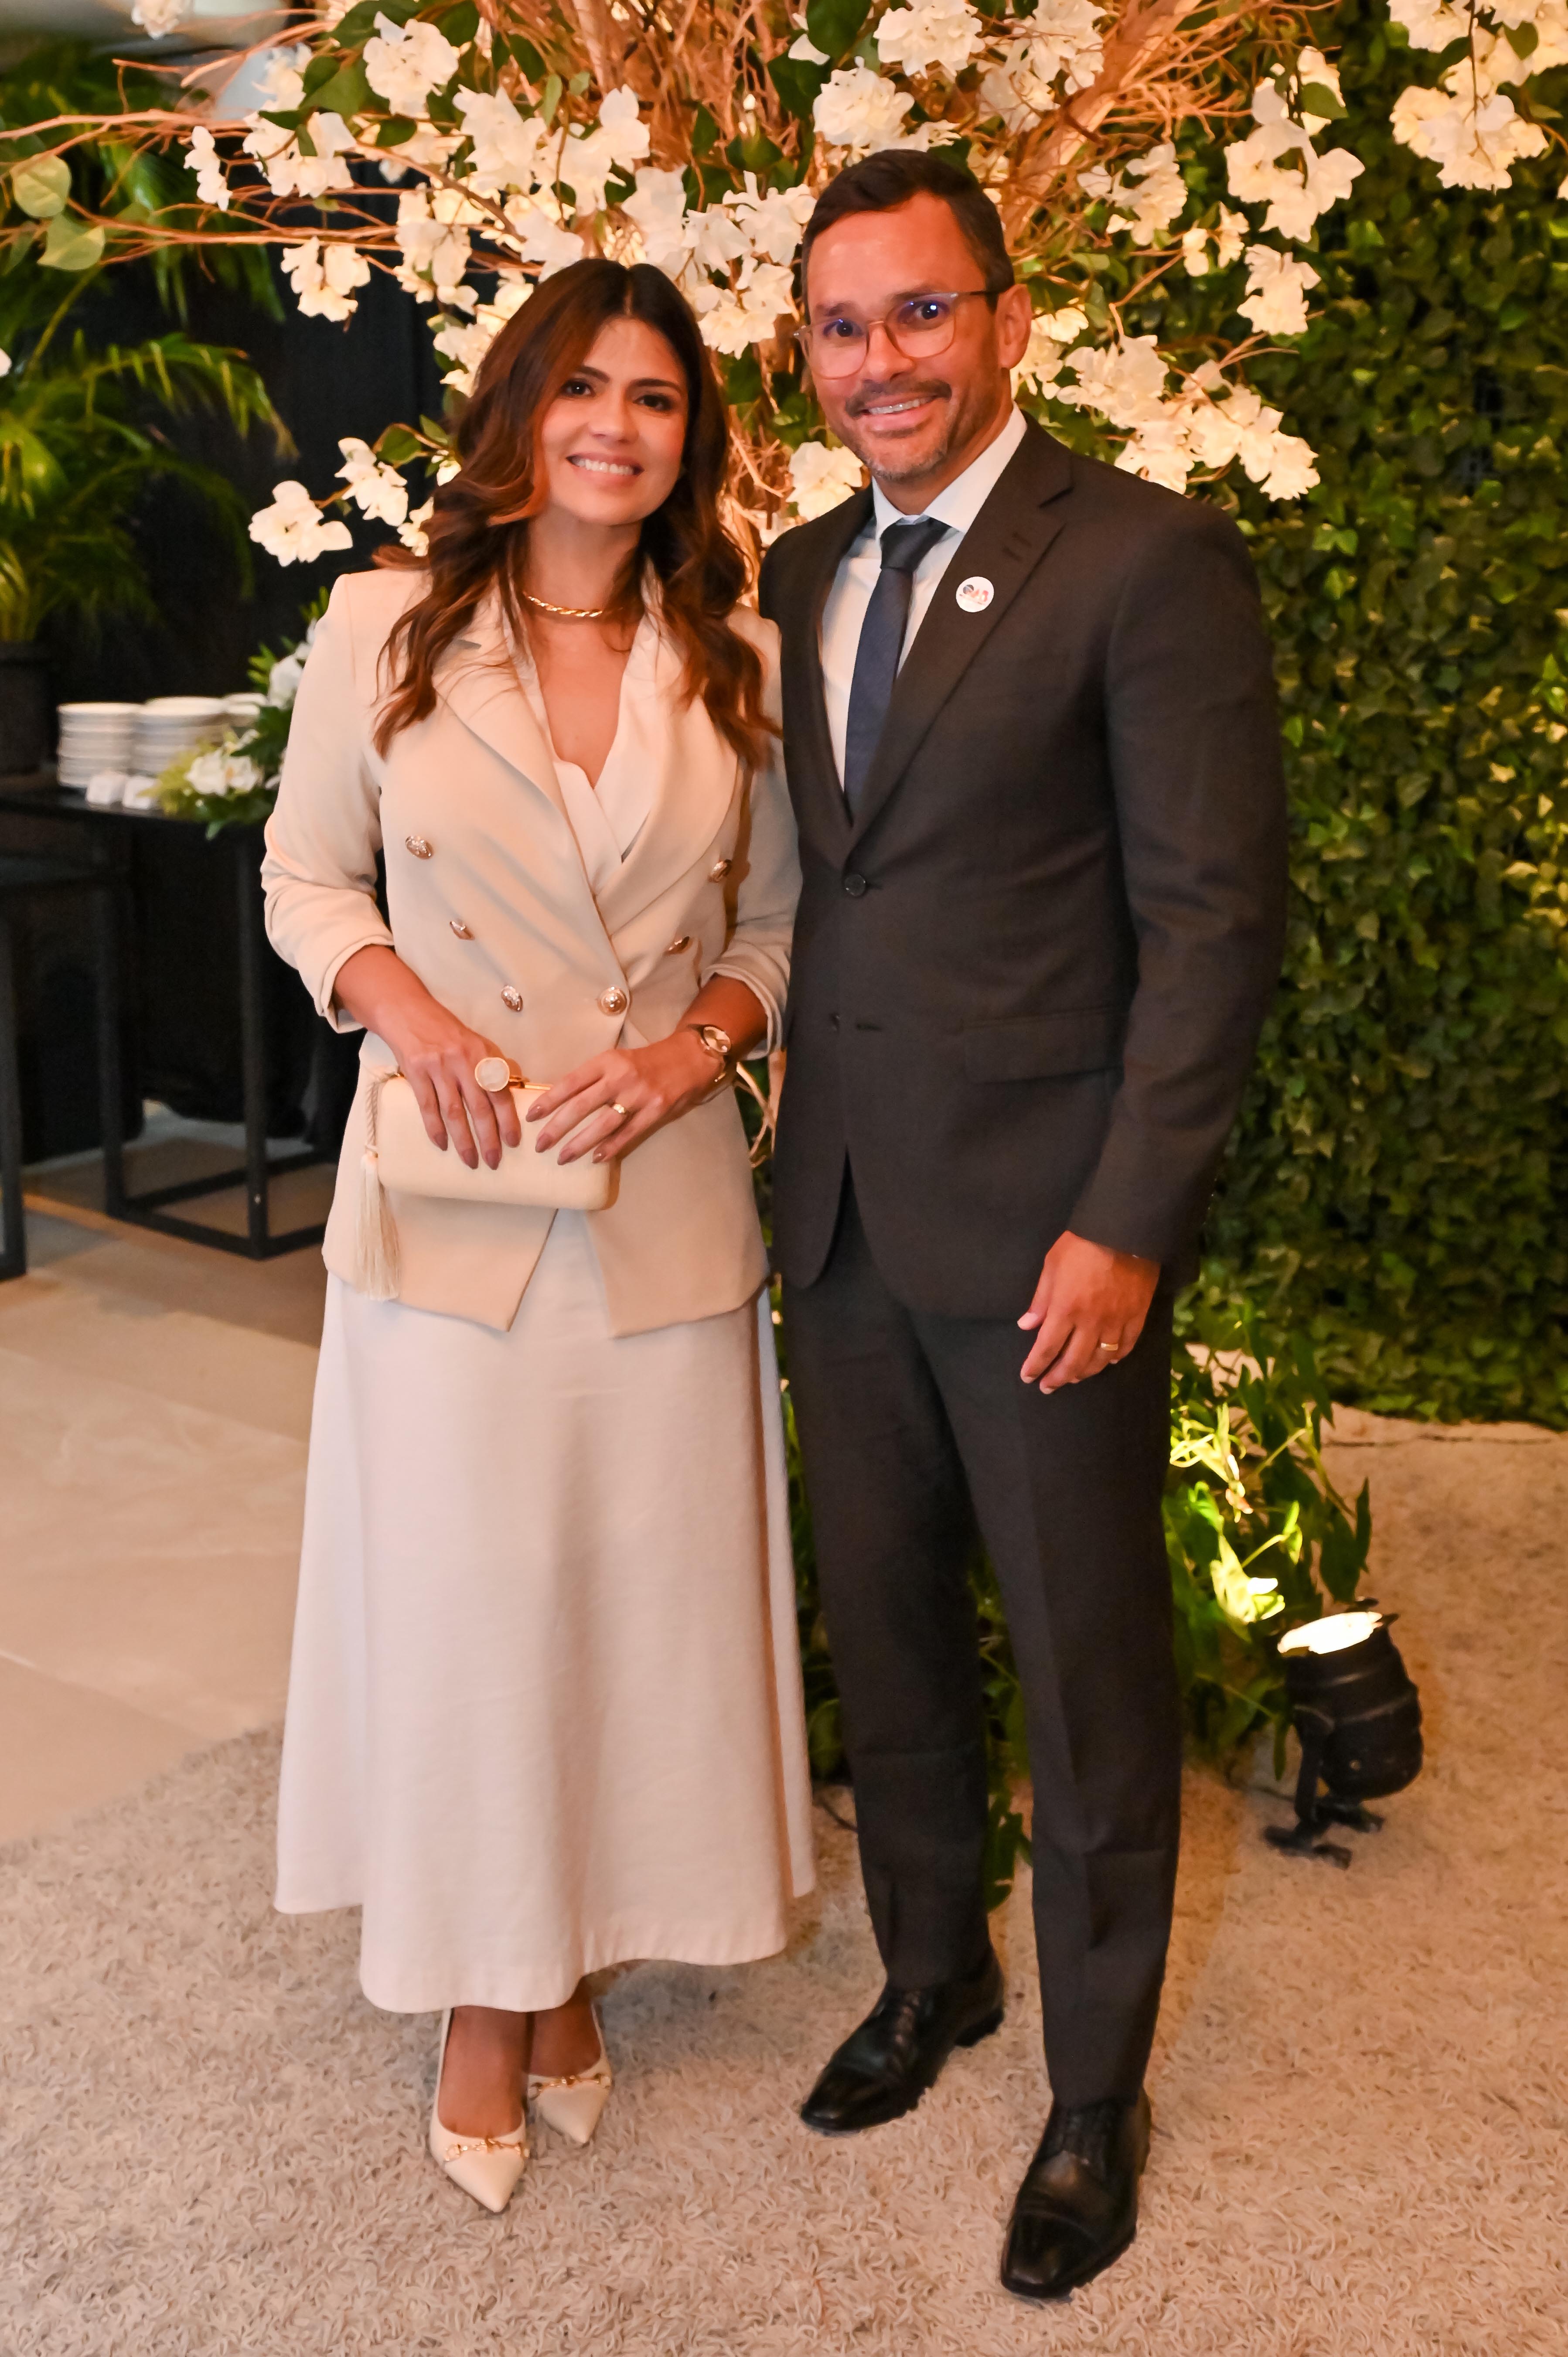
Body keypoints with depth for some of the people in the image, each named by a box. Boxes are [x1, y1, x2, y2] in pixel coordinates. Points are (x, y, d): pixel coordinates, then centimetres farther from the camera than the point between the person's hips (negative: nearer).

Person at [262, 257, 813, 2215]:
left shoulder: (737, 660, 5)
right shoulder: (383, 629, 0)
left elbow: (780, 917, 10)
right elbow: (306, 870, 7)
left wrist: (701, 1039, -9)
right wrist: (406, 1006, -12)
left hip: (668, 1196, 2)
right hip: (453, 1195, -1)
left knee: (645, 1593, 9)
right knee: (459, 1594, 5)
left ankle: (576, 1966, 31)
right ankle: (483, 2001, 25)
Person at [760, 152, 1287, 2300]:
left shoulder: (1152, 559, -9)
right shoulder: (802, 575, 11)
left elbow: (1215, 914, -12)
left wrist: (1128, 1224, -17)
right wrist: (786, 1142, 6)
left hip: (1045, 1230, -6)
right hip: (843, 1216, 6)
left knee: (1090, 1666, 8)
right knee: (883, 1630, 18)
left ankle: (1097, 2093, 28)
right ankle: (931, 1976, 41)